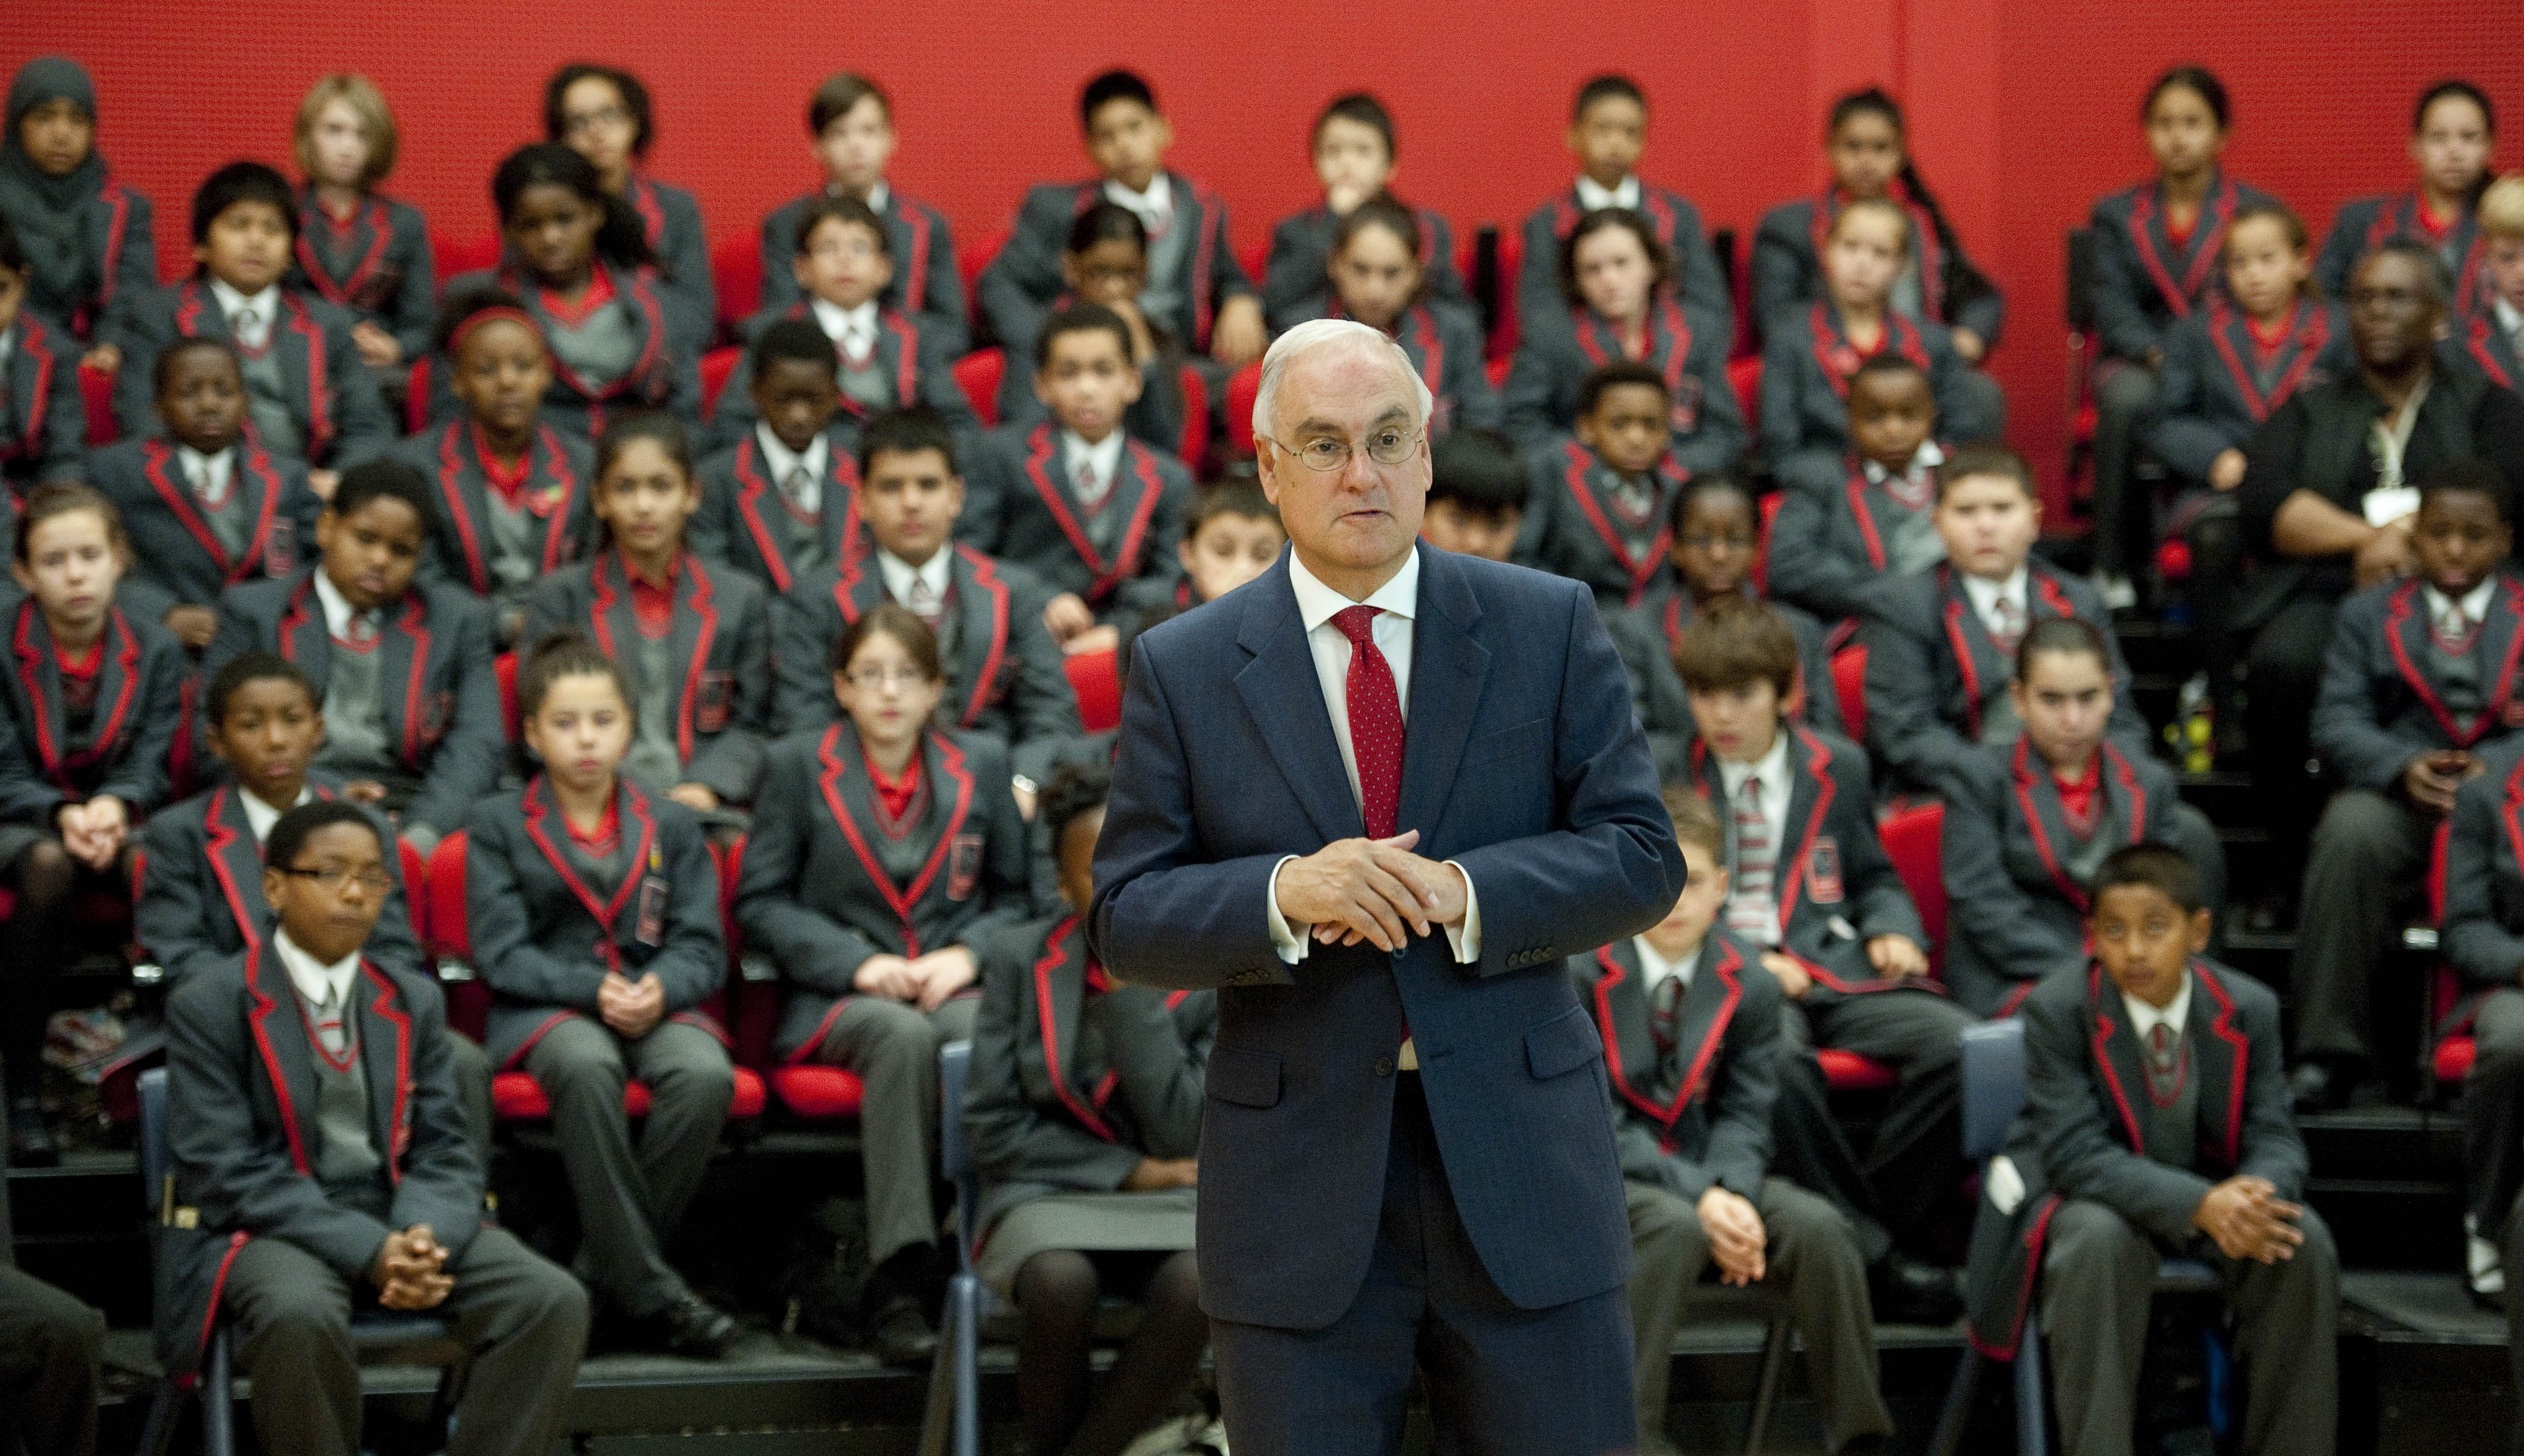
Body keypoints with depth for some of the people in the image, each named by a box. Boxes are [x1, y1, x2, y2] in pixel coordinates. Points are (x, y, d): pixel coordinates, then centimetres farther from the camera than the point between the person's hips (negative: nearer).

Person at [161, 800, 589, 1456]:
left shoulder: (414, 1000, 13)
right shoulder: (208, 1006, -3)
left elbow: (444, 1152, 9)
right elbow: (229, 1172, -11)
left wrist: (423, 1236, -16)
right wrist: (369, 1250, -22)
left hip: (402, 1219, 5)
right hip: (270, 1229, -5)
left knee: (554, 1303, -20)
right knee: (301, 1317, -39)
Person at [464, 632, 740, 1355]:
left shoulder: (671, 826, 17)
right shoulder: (497, 825, 9)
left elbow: (701, 944, 8)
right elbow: (501, 954, -2)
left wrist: (659, 990, -15)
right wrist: (593, 991, -17)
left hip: (655, 1003, 3)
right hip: (546, 1007, -2)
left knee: (704, 1073, -34)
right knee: (586, 1065, -39)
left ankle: (609, 1268, -22)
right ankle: (648, 1291, -35)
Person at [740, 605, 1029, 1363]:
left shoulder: (981, 767, 17)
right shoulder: (797, 766, 10)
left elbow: (1017, 894, 18)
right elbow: (761, 902, 5)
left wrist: (968, 954, -3)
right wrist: (858, 961, -10)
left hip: (955, 988, 2)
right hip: (837, 1001, -2)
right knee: (904, 1037, -38)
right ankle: (900, 1283, -42)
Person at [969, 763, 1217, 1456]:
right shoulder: (1017, 958, 1)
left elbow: (1184, 1133, -12)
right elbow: (993, 1129, -1)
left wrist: (1129, 986, -13)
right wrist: (1127, 1172, -9)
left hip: (1173, 1199, 0)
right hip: (1049, 1193, 0)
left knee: (1198, 1286, -35)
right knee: (1060, 1283, -36)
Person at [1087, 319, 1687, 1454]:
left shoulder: (1550, 627, 4)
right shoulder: (1181, 668, 3)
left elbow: (1643, 861, -1)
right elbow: (1125, 921, -1)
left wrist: (1460, 894, -17)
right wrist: (1285, 894, -20)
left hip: (1518, 1168, 1)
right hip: (1297, 1187, 0)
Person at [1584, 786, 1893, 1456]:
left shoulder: (1749, 985, 3)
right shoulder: (1585, 977, -8)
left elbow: (1744, 1115, 3)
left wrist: (1729, 1191, -20)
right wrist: (1697, 1198, -23)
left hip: (1710, 1169, 4)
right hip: (1603, 1175, -4)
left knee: (1819, 1228, -22)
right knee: (1676, 1228, -37)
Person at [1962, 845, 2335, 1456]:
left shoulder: (2248, 1008, -7)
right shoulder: (2057, 1009, -17)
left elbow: (2274, 1139, -8)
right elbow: (2076, 1153, -25)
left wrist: (2248, 1199, -35)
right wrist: (2200, 1206, -39)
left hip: (2215, 1191, 3)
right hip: (2086, 1197, -3)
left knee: (2304, 1244, -24)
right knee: (2099, 1243, -37)